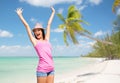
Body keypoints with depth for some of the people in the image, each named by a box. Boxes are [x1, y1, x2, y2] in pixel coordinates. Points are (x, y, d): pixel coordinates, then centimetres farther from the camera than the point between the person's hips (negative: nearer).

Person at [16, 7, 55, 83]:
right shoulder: (35, 41, 8)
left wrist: (53, 12, 37)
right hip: (42, 69, -4)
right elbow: (27, 25, 14)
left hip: (51, 69, 4)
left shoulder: (46, 40, 17)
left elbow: (49, 24, 25)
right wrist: (20, 15, 21)